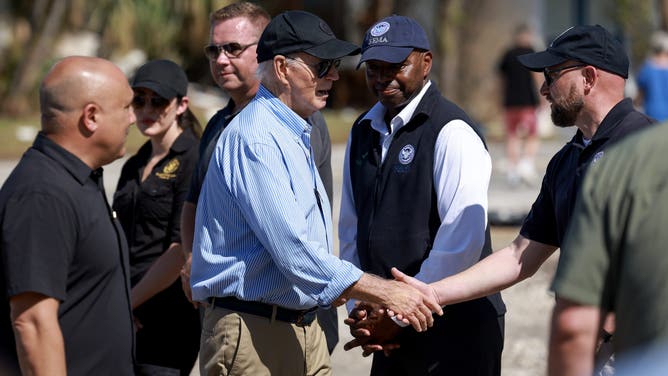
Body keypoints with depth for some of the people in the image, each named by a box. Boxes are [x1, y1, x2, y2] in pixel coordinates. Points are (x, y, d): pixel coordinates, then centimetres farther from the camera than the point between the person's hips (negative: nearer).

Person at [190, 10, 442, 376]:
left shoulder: (295, 136, 17)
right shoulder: (254, 139, -16)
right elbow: (293, 250, -24)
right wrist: (385, 293, -22)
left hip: (303, 329, 9)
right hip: (252, 332, -9)